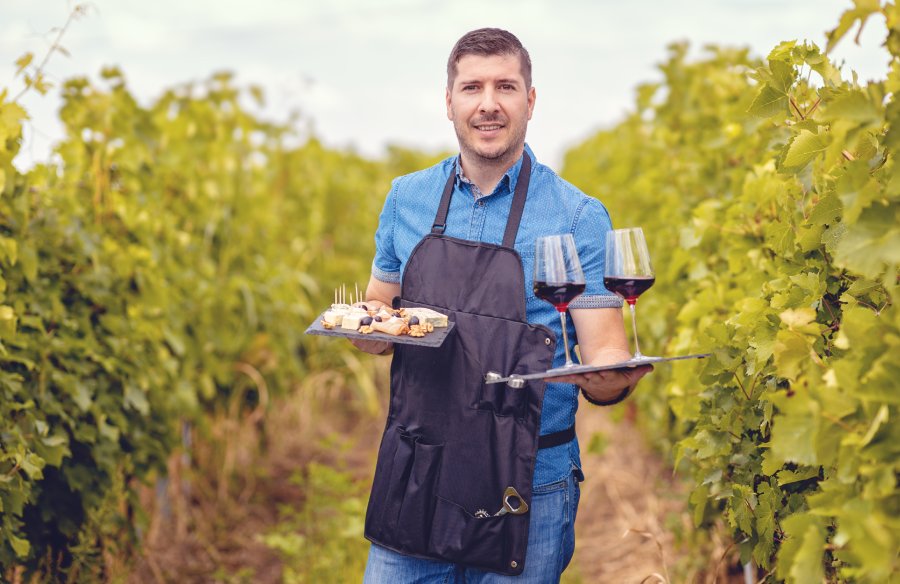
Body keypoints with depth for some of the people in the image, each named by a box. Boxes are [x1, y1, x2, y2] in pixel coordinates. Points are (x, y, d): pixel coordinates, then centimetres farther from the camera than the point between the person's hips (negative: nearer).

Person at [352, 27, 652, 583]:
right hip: (413, 477, 3)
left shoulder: (579, 216, -6)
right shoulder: (407, 198, 5)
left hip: (525, 492, -3)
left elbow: (604, 355, -8)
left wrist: (612, 377, -31)